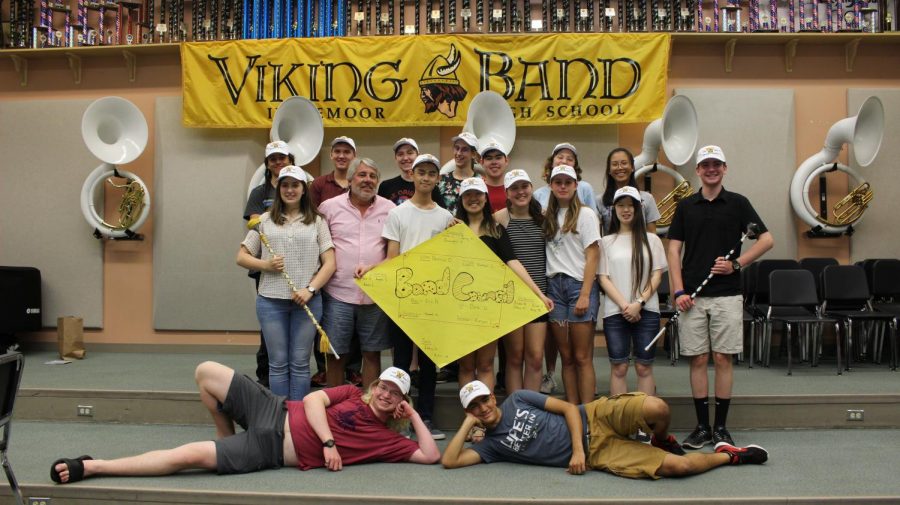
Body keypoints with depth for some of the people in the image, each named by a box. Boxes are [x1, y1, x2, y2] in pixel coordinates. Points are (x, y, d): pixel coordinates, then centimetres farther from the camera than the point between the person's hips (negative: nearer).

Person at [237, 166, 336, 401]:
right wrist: (265, 264, -9)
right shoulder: (264, 220, 9)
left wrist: (310, 289, -12)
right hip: (271, 300, 1)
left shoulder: (317, 222, 7)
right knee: (278, 362, 6)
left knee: (300, 362, 6)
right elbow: (242, 257, 10)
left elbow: (329, 263, 1)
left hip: (307, 301, 0)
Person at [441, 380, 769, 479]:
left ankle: (662, 441, 8)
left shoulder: (518, 399, 4)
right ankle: (730, 456, 12)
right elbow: (449, 461, -9)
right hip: (595, 456, 0)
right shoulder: (490, 445, 4)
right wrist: (468, 424, -6)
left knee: (656, 408, -30)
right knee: (677, 467, -18)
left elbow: (569, 408, 0)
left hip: (594, 419, 1)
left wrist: (577, 448, -13)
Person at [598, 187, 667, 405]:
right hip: (615, 312, 0)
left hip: (646, 311, 0)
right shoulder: (606, 242, 9)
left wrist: (639, 302, -11)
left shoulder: (651, 239, 8)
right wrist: (624, 305, -10)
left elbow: (657, 276, 3)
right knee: (618, 368, 0)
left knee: (644, 367, 3)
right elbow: (603, 278, 2)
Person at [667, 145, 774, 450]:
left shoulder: (738, 203, 4)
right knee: (698, 360, 3)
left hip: (727, 294, -1)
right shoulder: (686, 206, 8)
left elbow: (767, 239, 4)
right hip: (692, 295, 1)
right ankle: (702, 427, 12)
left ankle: (721, 427, 12)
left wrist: (737, 264, -8)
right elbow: (674, 250, 5)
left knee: (723, 359, 2)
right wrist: (678, 291, -4)